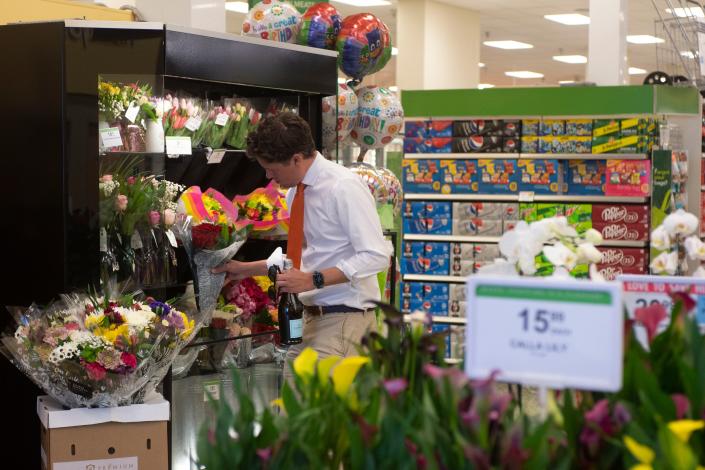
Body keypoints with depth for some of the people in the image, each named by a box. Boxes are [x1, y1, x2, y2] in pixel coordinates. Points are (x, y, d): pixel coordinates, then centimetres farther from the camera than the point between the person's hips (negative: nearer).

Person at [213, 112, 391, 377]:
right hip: (309, 315, 8)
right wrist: (245, 269, 20)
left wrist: (314, 280, -24)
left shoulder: (344, 188, -15)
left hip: (344, 317, -8)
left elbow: (376, 256, -20)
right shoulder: (295, 191, 11)